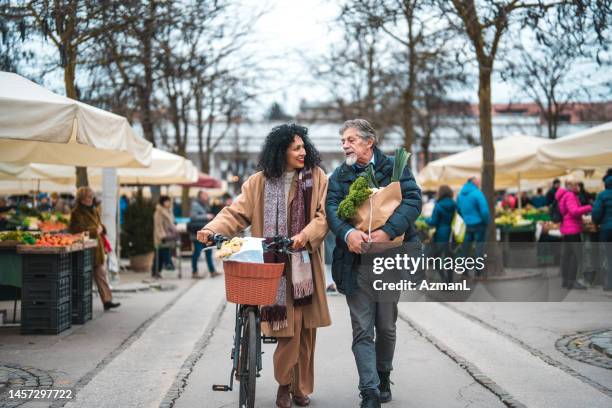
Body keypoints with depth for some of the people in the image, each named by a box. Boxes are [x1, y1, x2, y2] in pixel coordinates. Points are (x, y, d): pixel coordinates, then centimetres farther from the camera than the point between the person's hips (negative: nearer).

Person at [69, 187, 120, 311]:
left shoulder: (94, 210, 15)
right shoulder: (76, 212, -10)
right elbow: (78, 230, -18)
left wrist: (100, 228, 2)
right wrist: (94, 230, -15)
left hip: (96, 248, 8)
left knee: (101, 274, 6)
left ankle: (107, 301, 6)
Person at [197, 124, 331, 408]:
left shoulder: (317, 178, 6)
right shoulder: (260, 182, 5)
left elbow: (324, 214, -3)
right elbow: (236, 212, -1)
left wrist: (306, 235, -21)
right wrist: (213, 230, -18)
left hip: (306, 264, 1)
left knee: (306, 330, 5)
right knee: (289, 328, -8)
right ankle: (284, 384, 14)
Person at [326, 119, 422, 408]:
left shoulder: (394, 167, 3)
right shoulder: (339, 175, 9)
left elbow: (413, 200, -10)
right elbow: (332, 208, -6)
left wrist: (388, 231, -25)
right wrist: (347, 233, -27)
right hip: (356, 262, 1)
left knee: (386, 327, 11)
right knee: (362, 330, -4)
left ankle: (383, 380, 32)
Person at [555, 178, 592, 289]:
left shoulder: (563, 195, 18)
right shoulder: (570, 196, -13)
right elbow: (575, 211, -25)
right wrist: (589, 207, -21)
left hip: (566, 230, 11)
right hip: (572, 229, -11)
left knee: (566, 255, 11)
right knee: (577, 254, -12)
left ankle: (565, 280, 15)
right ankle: (571, 281, -15)